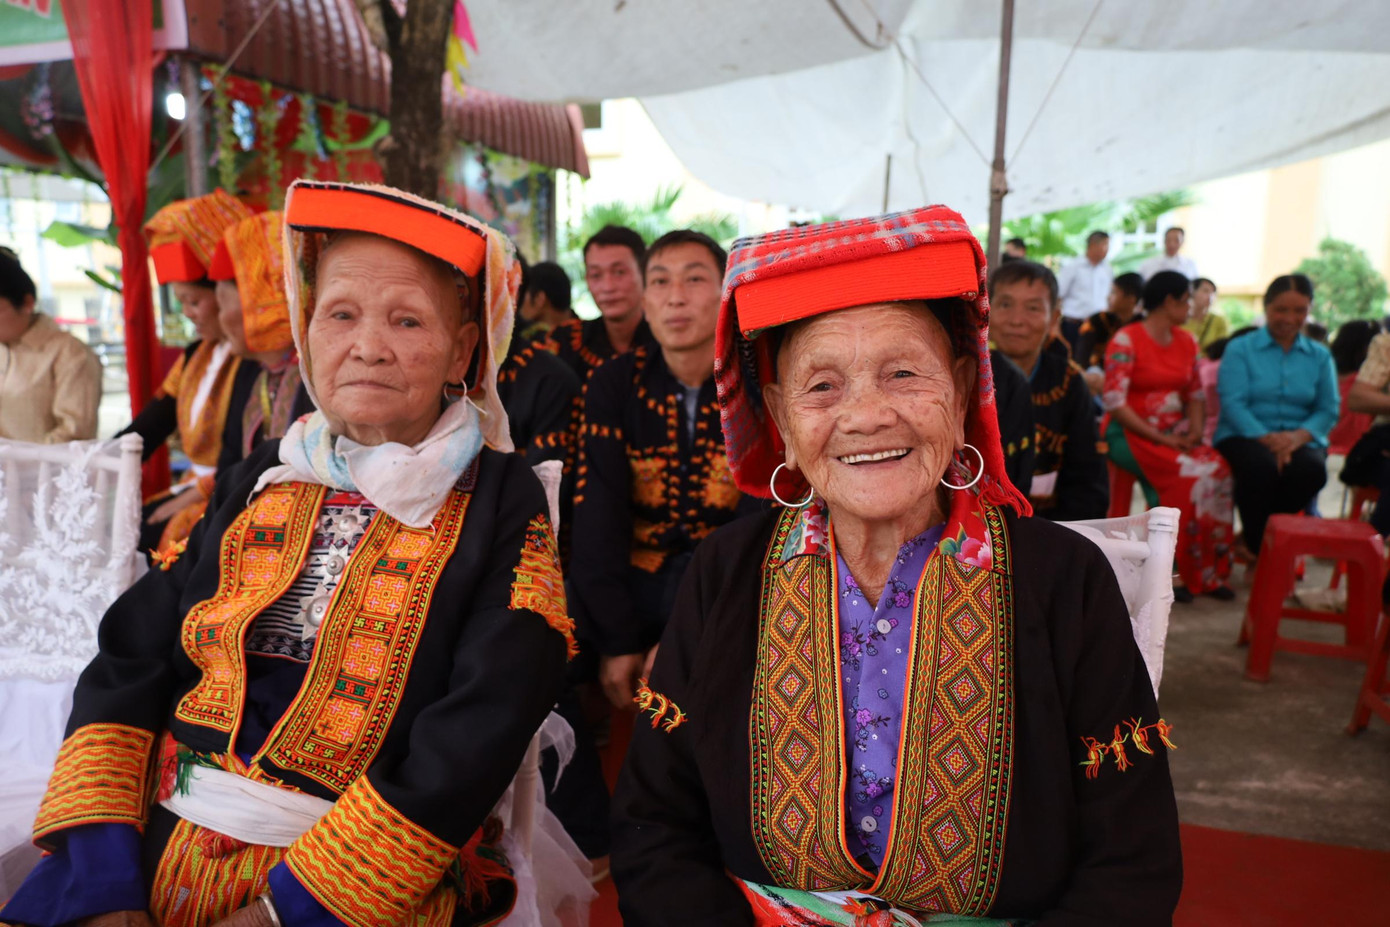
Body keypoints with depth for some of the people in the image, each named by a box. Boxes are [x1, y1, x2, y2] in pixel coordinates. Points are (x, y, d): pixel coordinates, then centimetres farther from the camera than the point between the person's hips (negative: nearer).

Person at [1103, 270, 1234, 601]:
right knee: (1190, 475, -28)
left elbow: (1195, 394, 19)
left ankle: (1211, 572, -12)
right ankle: (1181, 571, -15)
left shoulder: (1187, 342, 15)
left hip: (1175, 433, 6)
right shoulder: (1126, 340, -7)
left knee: (1218, 469, -22)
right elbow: (1114, 402, -14)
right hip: (1131, 434, -6)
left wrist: (1194, 431, -1)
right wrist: (1159, 438, -18)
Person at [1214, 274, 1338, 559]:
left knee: (1312, 470, -33)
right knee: (1262, 466, -37)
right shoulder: (1240, 349, 5)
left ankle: (1270, 537, -5)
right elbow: (1232, 404, -7)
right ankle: (1257, 545, -11)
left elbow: (1328, 410, 6)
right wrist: (1267, 438, -22)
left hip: (1300, 440, 3)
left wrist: (1298, 436, -16)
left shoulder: (1320, 356, 15)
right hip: (1245, 436, -2)